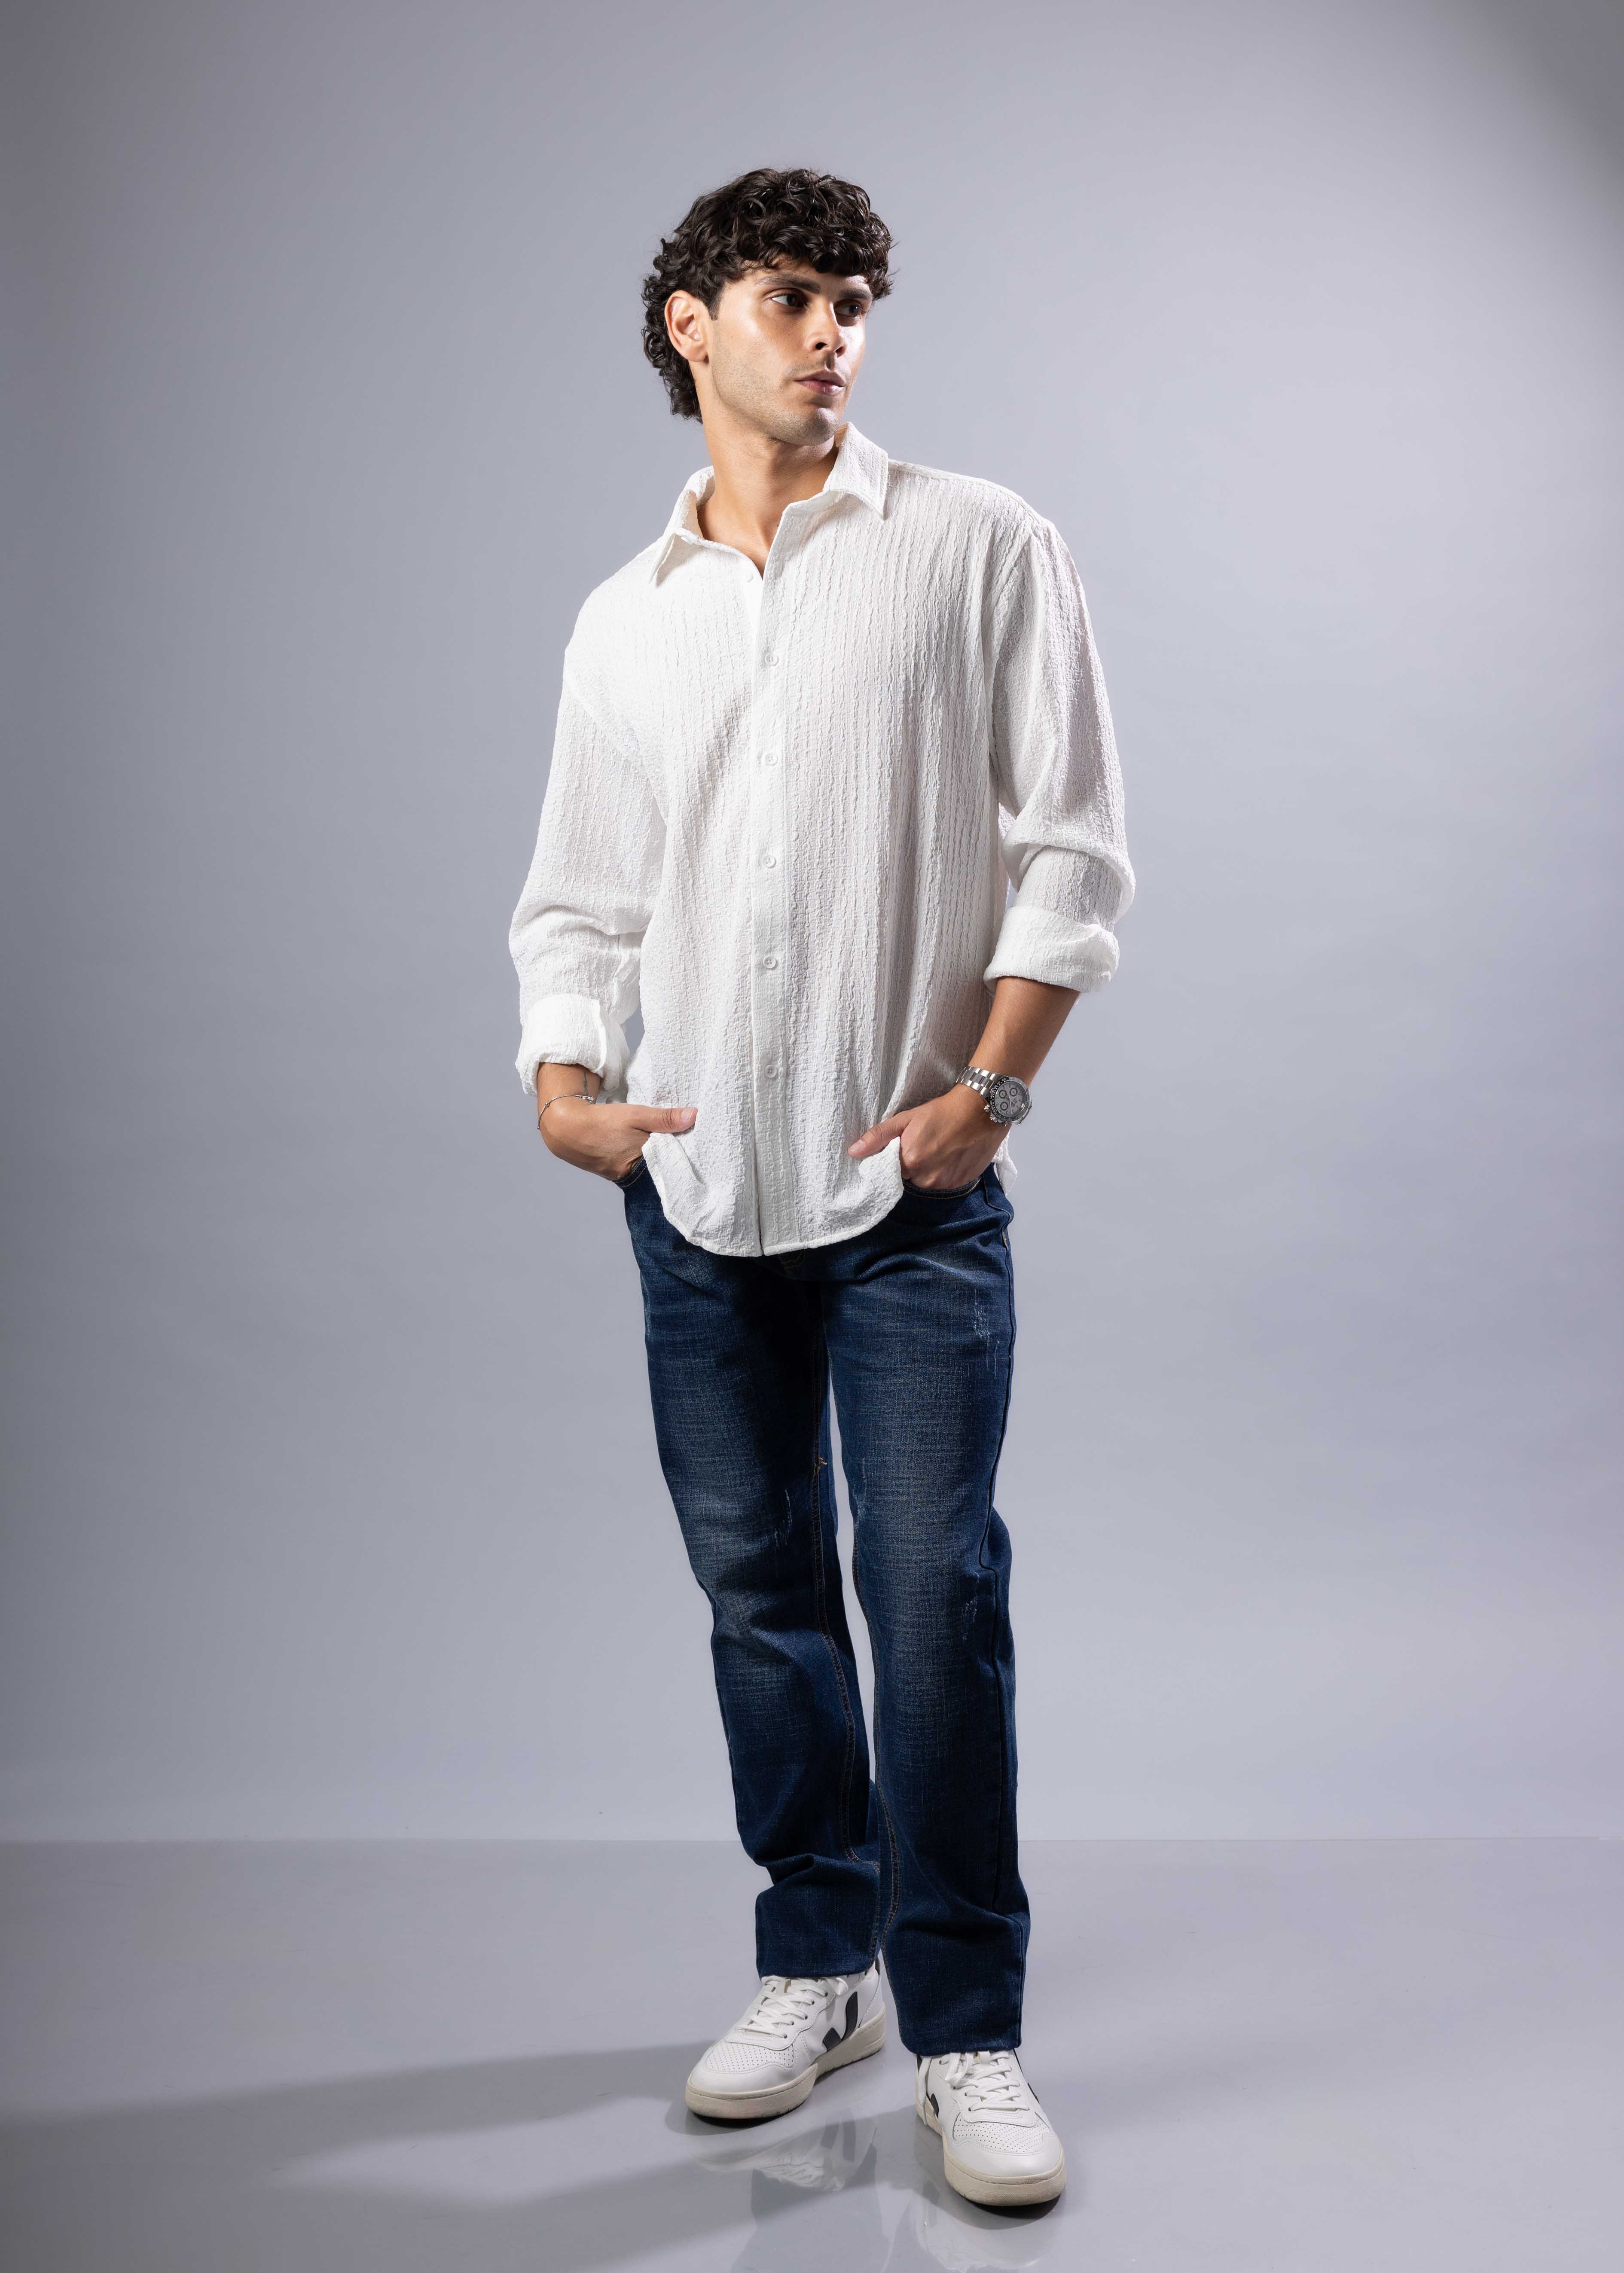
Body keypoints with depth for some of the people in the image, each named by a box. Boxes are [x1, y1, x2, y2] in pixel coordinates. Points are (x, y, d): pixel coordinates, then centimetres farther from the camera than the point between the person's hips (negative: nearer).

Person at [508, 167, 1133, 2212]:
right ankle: (816, 1965, 27)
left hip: (913, 1184, -3)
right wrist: (564, 1080, -3)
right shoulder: (624, 623, 13)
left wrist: (993, 1080, -13)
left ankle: (966, 2034, 8)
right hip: (697, 1186, 4)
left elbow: (1071, 847, -2)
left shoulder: (980, 550, 3)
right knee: (756, 1584, 10)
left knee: (932, 1587, -7)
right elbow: (574, 898, 16)